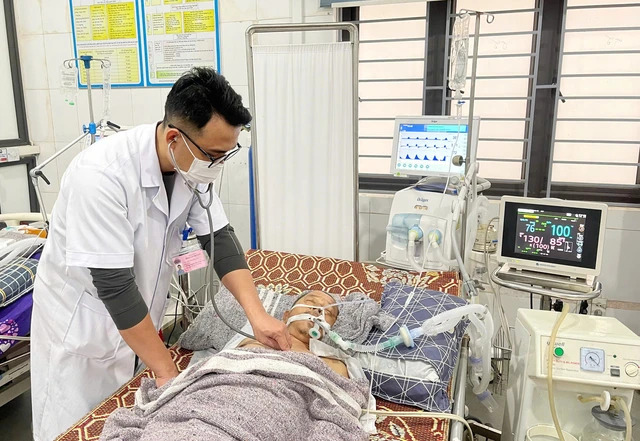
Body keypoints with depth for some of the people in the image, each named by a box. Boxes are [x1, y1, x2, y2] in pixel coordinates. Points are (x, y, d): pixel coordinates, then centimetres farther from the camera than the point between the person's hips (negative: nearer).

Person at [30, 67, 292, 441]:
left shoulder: (194, 164, -13)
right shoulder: (102, 175, -32)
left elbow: (219, 238, -9)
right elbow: (113, 284, -29)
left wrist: (257, 314, -20)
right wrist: (167, 369, -22)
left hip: (139, 316, 6)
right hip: (83, 321, -5)